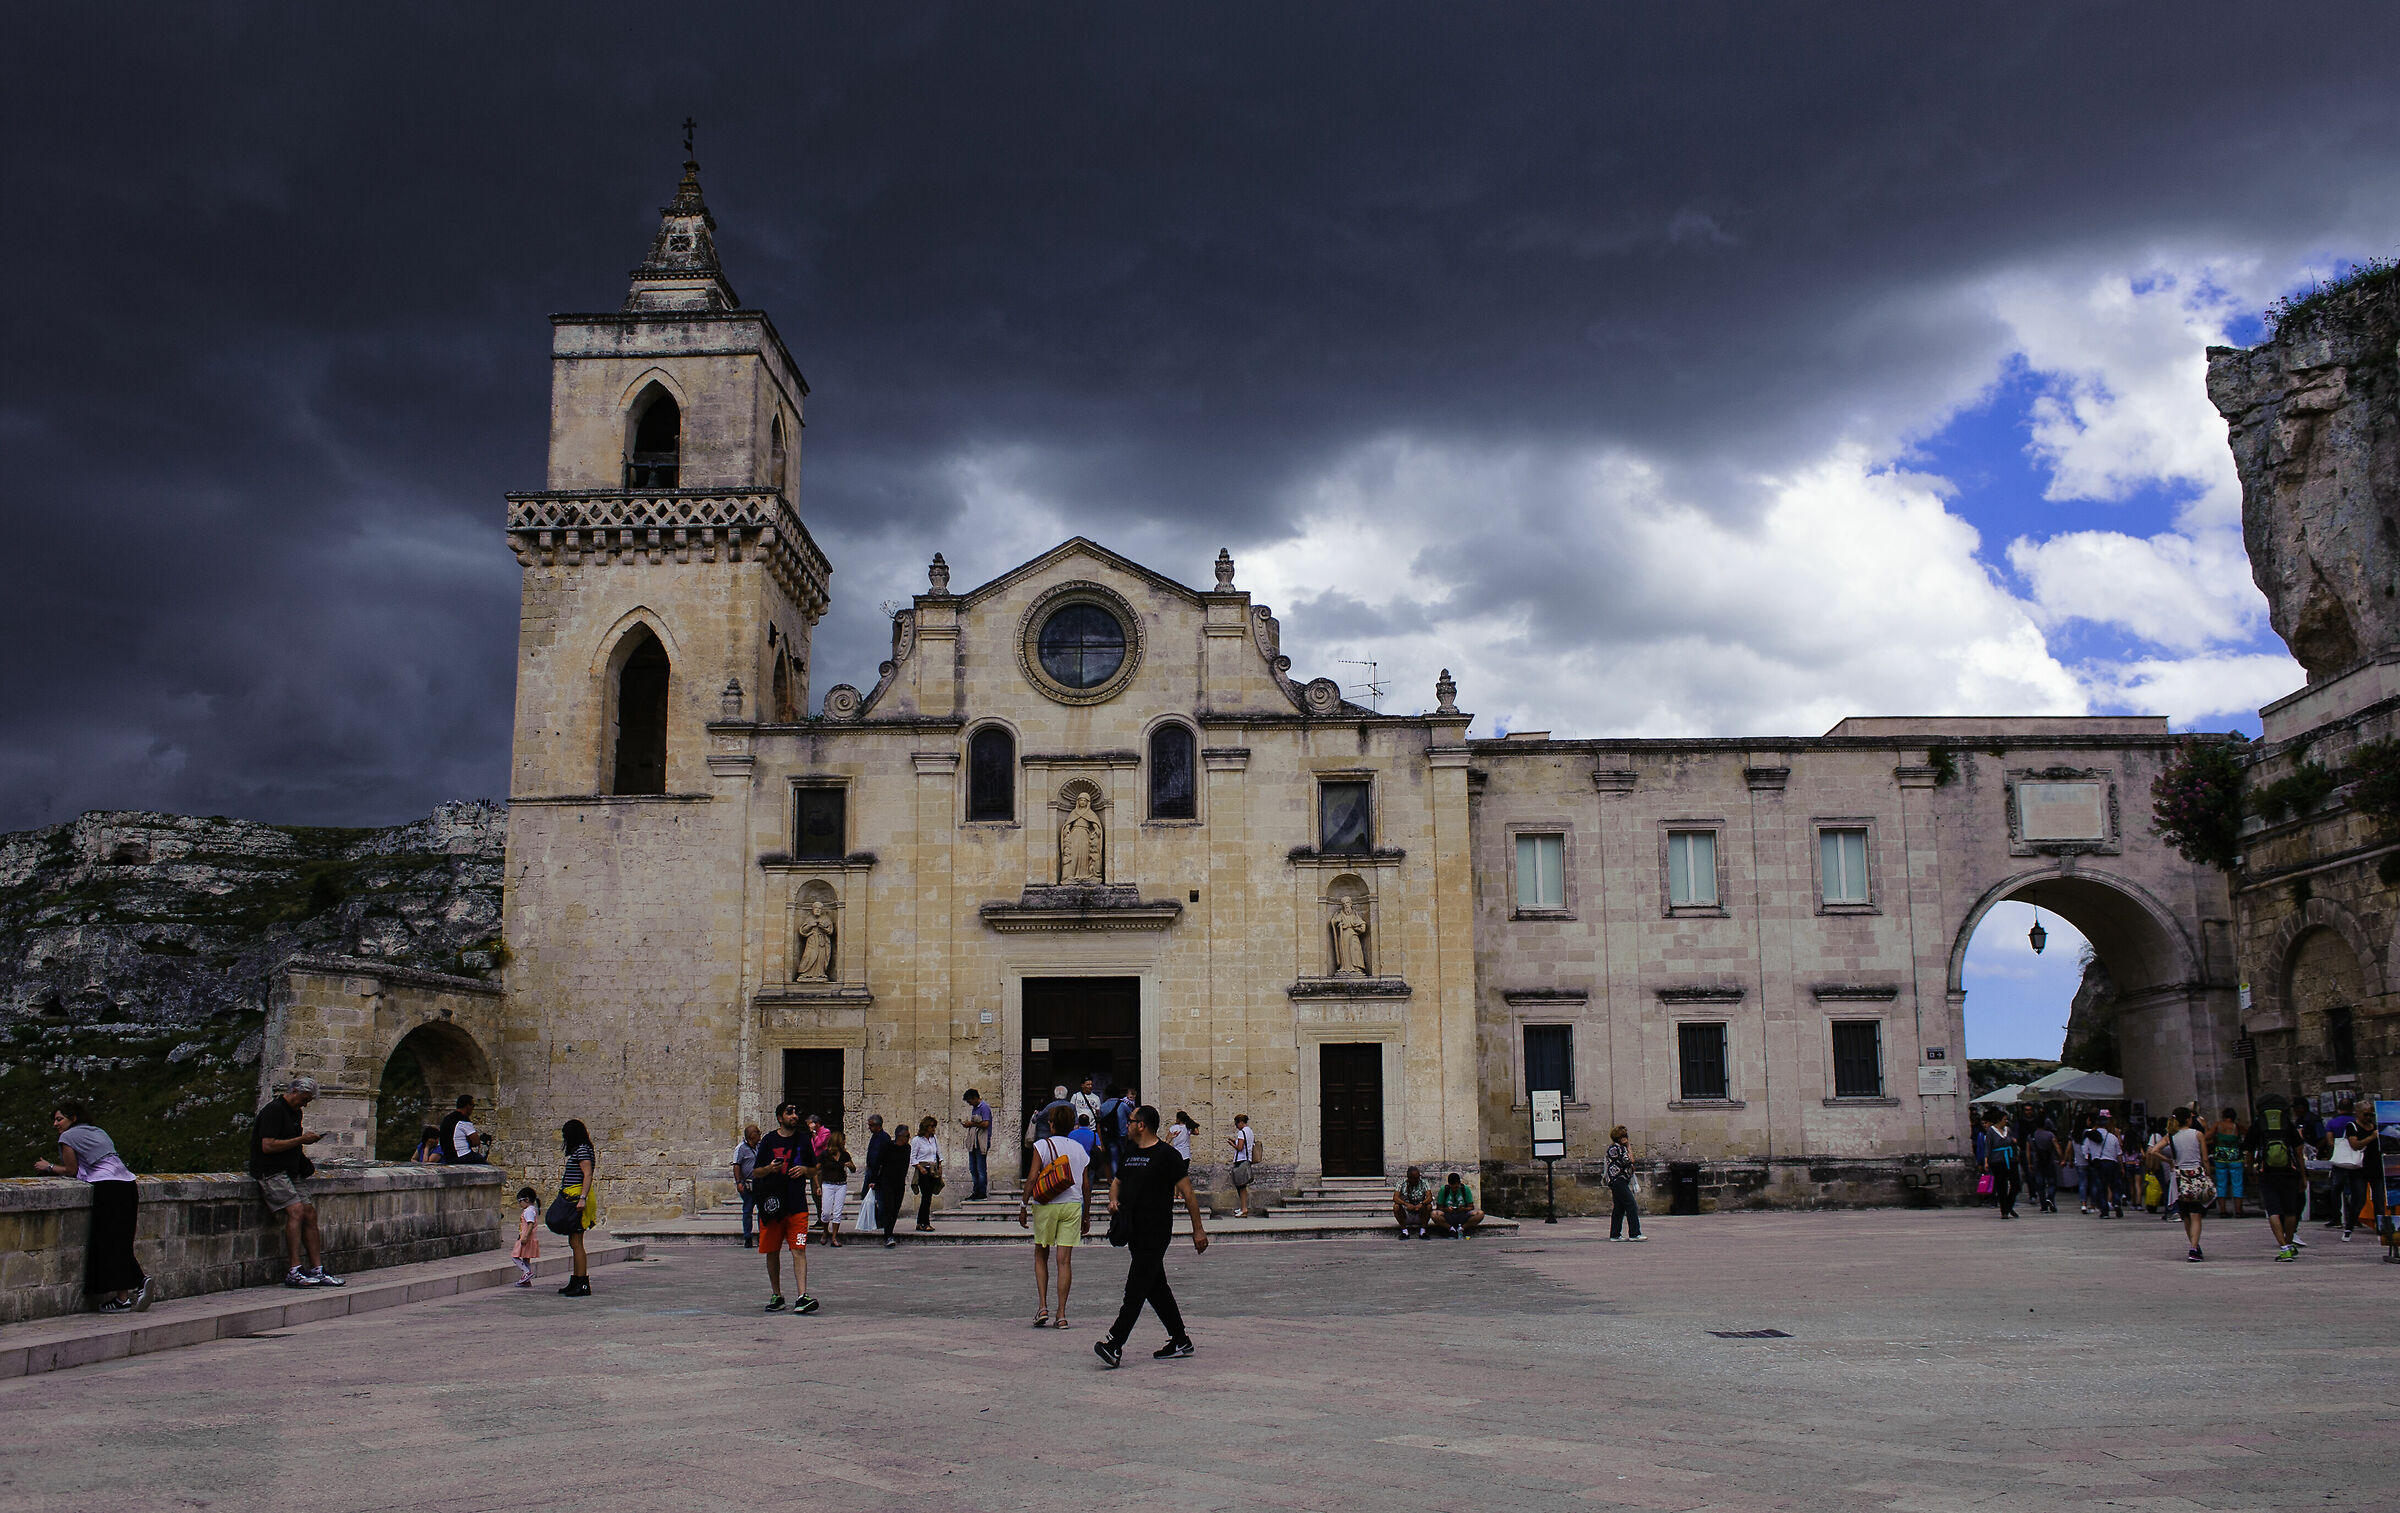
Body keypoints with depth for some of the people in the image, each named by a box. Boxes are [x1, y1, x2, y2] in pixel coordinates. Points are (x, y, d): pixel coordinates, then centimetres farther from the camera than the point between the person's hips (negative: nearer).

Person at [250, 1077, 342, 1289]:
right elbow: (267, 1146, -20)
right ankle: (294, 1272, -24)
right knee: (296, 1210, -23)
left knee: (309, 1213, 1)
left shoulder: (295, 1113, 19)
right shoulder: (274, 1110, -11)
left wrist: (307, 1139, 9)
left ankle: (317, 1270, 3)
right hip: (271, 1172, -10)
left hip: (289, 1172, 10)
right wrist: (301, 1140, -15)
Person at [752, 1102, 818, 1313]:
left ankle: (801, 1297, -17)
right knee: (772, 1251, 8)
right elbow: (755, 1173, 7)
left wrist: (804, 1170, -4)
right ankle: (776, 1296, 22)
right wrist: (770, 1168, -13)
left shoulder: (804, 1140, 9)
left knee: (799, 1250, -11)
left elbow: (815, 1170, 18)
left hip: (797, 1204, 0)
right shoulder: (769, 1141, 4)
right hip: (772, 1203, 0)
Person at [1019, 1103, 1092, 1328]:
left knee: (1041, 1256, 14)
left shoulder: (1042, 1145, -3)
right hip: (1072, 1207, 2)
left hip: (1046, 1207, -2)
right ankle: (1061, 1315, 0)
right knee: (1065, 1260, 2)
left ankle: (1042, 1306, 2)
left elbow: (1032, 1178, -10)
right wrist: (1086, 1216, 16)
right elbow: (1086, 1185, 8)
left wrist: (1023, 1205, -3)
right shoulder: (1080, 1149, 7)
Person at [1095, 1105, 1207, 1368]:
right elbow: (1117, 1180, 26)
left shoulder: (1166, 1154, -10)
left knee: (1136, 1287, -11)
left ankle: (1114, 1345, -17)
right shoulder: (1129, 1152, 15)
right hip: (1135, 1231, 9)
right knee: (1156, 1287, 12)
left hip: (1156, 1230, -9)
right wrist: (1113, 1200, 3)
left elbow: (1188, 1192, -9)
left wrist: (1198, 1230, -9)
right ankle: (1180, 1342, 20)